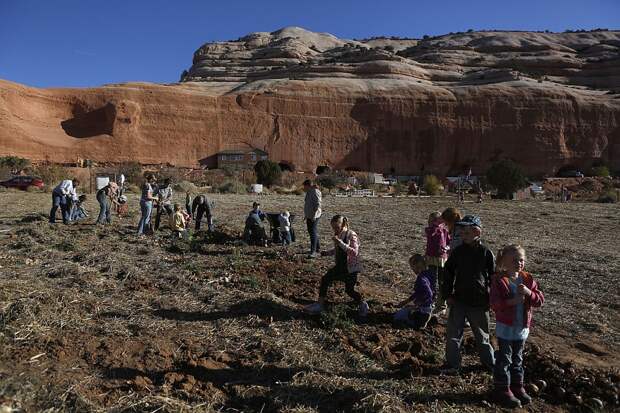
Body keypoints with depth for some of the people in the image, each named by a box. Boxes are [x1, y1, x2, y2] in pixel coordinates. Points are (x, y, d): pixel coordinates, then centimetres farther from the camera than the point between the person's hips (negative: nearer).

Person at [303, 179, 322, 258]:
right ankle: (317, 249, 28)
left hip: (314, 217, -10)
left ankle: (313, 252, -13)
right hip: (309, 216, 10)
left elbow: (317, 205, -21)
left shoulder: (315, 192, -15)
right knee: (311, 232, 16)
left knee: (313, 233, -12)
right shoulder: (309, 192, 15)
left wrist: (314, 215, -23)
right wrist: (306, 215, 21)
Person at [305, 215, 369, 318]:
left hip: (351, 268, -7)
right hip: (340, 266, 7)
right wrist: (327, 253, 2)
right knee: (325, 279, 0)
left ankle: (363, 305, 27)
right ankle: (320, 305, 11)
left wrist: (340, 242, -38)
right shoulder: (338, 236, 2)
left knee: (349, 290, -1)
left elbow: (354, 252, -33)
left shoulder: (352, 235, -20)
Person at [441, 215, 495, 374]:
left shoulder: (486, 253, -7)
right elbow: (448, 273, 4)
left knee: (482, 335, 15)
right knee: (453, 334, 4)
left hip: (479, 302, -2)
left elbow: (493, 277, 0)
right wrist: (448, 295, 0)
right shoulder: (458, 251, -2)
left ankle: (489, 362, 36)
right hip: (458, 301, 2)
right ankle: (452, 364, 18)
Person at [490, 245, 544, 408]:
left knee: (517, 359, 20)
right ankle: (502, 390, 16)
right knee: (504, 359, 4)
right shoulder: (499, 280, -14)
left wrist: (529, 293, -21)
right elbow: (495, 304, -18)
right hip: (505, 327, -5)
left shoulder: (528, 279, 2)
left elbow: (540, 300, -3)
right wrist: (511, 301, -31)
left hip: (522, 327, 5)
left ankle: (517, 386, 34)